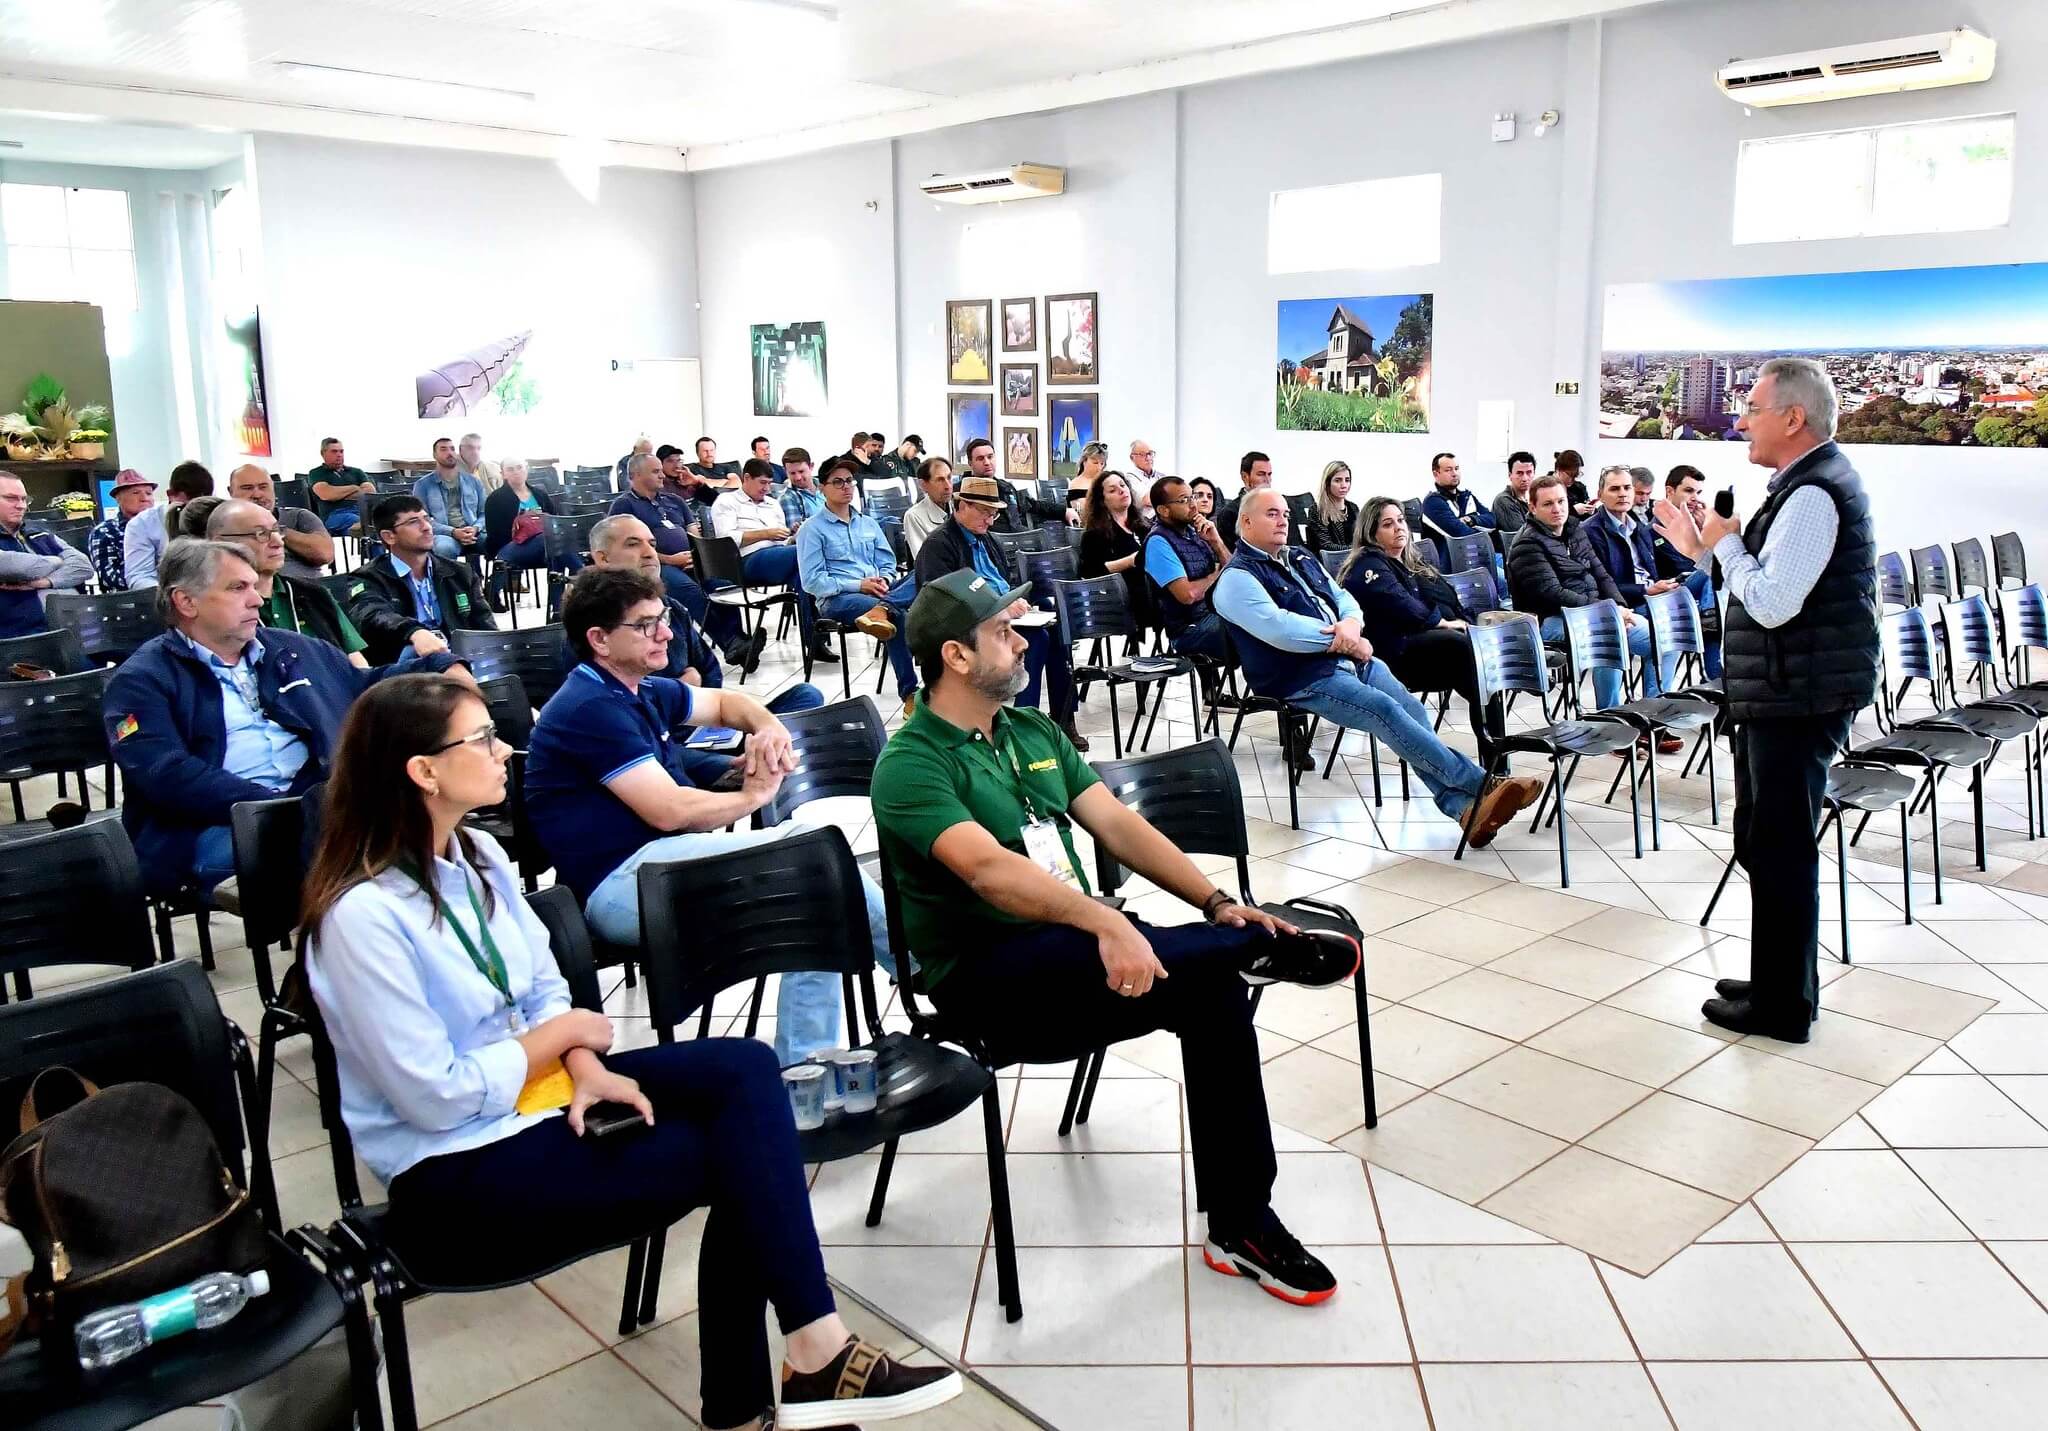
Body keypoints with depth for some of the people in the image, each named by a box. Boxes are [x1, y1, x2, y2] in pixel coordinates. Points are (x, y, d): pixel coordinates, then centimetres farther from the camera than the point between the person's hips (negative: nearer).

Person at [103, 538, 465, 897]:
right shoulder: (141, 681, 5)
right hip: (218, 826, -5)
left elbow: (366, 687, 35)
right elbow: (169, 777, -10)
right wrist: (270, 807, -20)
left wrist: (441, 666, 21)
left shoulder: (290, 650, 23)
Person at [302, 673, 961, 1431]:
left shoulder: (476, 855, 4)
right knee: (741, 1152, -17)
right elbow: (439, 1099, -22)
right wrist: (562, 1034, -10)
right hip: (456, 1176, -8)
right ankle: (815, 1355, 1)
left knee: (744, 1069, -15)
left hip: (534, 1090, 8)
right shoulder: (363, 916, -23)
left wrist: (585, 1067, -11)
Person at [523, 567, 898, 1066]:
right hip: (621, 882, -10)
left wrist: (770, 728, 7)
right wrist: (753, 796, -4)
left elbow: (726, 701, 31)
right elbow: (668, 810, -21)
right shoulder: (591, 708, -14)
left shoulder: (641, 691, 15)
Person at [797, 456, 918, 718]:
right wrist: (859, 585, -16)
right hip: (836, 599, -5)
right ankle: (909, 693, -38)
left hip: (876, 592, 6)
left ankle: (882, 609, -51)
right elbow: (812, 581, -5)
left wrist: (884, 581, -6)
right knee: (898, 615, -36)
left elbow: (888, 564, 21)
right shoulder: (812, 529, 5)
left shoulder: (868, 524, 23)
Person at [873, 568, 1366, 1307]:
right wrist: (1106, 922, -39)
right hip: (986, 980, -7)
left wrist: (1216, 901, -4)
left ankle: (1241, 1224, -7)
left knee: (1213, 990, -17)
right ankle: (1264, 947, -9)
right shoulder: (909, 764, -11)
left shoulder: (1034, 732, 14)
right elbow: (986, 867, -27)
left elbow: (1116, 823, 8)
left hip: (1075, 945, 7)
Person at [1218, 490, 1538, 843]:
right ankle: (1479, 785, -25)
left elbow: (1344, 599, 19)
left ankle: (1463, 806, -23)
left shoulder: (1301, 559, 21)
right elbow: (1278, 629, -19)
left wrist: (1350, 625, -7)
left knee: (1414, 711, -14)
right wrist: (1342, 639, -12)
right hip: (1303, 678, -8)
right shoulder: (1238, 578, -5)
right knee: (1385, 710, -26)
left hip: (1350, 657, 8)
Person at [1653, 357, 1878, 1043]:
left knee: (1781, 849, -2)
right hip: (1781, 696, 11)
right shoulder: (1807, 484, 15)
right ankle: (1777, 982, 32)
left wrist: (1727, 543, -12)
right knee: (1764, 841, 19)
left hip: (1799, 699, -11)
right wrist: (1703, 550, 13)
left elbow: (1773, 603, -26)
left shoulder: (1813, 494, -19)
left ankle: (1783, 1006, 9)